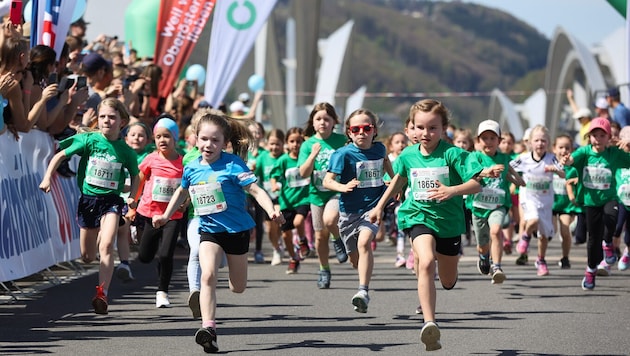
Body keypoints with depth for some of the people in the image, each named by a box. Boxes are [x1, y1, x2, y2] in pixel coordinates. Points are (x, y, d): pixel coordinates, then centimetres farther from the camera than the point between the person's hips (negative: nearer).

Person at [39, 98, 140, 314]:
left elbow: (135, 175, 17)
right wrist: (47, 177, -10)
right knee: (87, 256, 11)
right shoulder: (89, 140, -5)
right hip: (88, 198, 1)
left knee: (106, 247, -23)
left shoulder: (125, 150, -1)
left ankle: (102, 294, -26)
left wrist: (132, 197, 6)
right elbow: (60, 155, 0)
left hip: (111, 200, -1)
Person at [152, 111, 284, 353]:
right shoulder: (191, 169, 1)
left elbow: (255, 189, -20)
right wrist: (166, 215, 23)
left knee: (238, 287, 11)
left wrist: (271, 211, -35)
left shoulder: (233, 165, -14)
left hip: (237, 230, -2)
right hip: (209, 230, 2)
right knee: (208, 274, -23)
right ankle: (208, 328, -27)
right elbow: (182, 191, 22)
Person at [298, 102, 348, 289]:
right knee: (320, 236, 9)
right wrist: (313, 155, -23)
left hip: (338, 191, -2)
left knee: (329, 219, -31)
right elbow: (304, 173, -10)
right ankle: (324, 270, 28)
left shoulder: (341, 140, -4)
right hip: (317, 194, 2)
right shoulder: (308, 145, -2)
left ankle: (339, 240, 1)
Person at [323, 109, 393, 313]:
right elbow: (327, 181, -17)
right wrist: (343, 187, -35)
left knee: (364, 242, -27)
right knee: (354, 258, 12)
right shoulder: (343, 154, -12)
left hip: (373, 206, 0)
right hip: (349, 210, 0)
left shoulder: (379, 149, 1)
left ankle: (363, 291, -33)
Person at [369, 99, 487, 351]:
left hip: (449, 219, 0)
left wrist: (452, 190, -32)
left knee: (448, 282, 15)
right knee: (426, 263, -30)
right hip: (419, 217, 0)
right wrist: (380, 206, 27)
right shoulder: (408, 155, 1)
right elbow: (399, 179, 23)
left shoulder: (452, 154, -12)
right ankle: (429, 323, -37)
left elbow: (477, 184, -15)